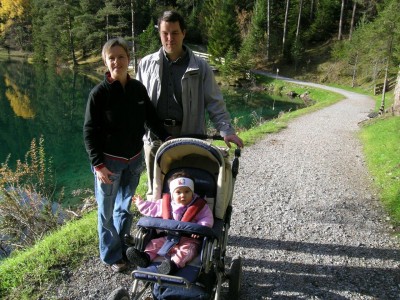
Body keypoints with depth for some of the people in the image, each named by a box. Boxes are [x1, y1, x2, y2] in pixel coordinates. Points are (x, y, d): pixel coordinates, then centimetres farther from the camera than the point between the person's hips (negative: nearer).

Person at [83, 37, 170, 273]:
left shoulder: (138, 88, -2)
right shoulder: (99, 93, -14)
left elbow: (152, 118, 7)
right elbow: (89, 132, -11)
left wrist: (168, 138, -6)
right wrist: (98, 164, -17)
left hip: (135, 158, 4)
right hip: (109, 161, -4)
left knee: (126, 207, 20)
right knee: (108, 211, 9)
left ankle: (124, 248, 39)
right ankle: (111, 255, 28)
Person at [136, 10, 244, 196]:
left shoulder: (200, 67, 1)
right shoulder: (146, 64, 6)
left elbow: (214, 103, 0)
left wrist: (226, 130, -12)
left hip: (189, 137, -1)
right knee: (156, 189, 14)